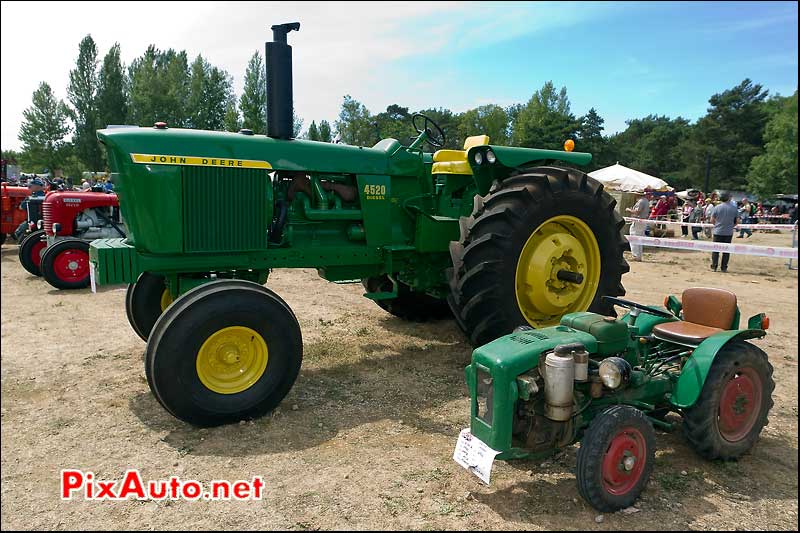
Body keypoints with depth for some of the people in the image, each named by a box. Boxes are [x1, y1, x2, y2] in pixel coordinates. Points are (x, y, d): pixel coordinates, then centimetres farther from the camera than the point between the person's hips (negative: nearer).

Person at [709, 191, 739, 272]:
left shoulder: (717, 207, -6)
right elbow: (737, 221, 3)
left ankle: (714, 267, 4)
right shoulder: (734, 208, -2)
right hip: (729, 232, 1)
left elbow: (712, 220, -3)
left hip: (718, 232, -1)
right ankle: (724, 268, 10)